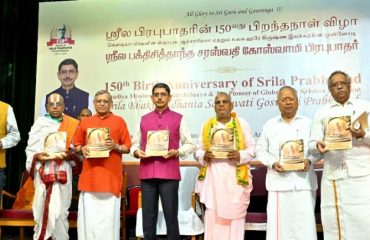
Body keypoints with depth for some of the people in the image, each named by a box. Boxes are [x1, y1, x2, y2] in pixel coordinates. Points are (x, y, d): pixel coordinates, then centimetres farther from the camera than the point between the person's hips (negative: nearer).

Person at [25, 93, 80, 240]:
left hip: (63, 171, 0)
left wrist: (70, 155, -13)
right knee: (43, 207, -1)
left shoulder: (72, 125, 7)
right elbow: (30, 148, 5)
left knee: (59, 209, -2)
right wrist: (38, 156, -14)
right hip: (43, 171, 0)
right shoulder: (39, 123, 7)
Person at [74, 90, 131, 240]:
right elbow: (77, 145, 18)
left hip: (111, 175, -2)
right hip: (90, 174, 2)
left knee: (109, 215, -2)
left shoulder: (119, 121, 5)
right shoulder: (85, 122, 13)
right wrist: (82, 149, -3)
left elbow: (127, 147, 5)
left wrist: (116, 147, -13)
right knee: (88, 216, 2)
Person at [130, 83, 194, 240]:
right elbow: (135, 143, 18)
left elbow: (189, 145, 6)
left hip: (169, 174, -2)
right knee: (148, 217, 6)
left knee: (171, 216, -1)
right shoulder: (144, 119, 14)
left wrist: (177, 152, -12)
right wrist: (136, 152, -4)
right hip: (147, 173, 3)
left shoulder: (178, 119, 6)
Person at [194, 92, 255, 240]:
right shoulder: (207, 125, 9)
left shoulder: (242, 124, 4)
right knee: (213, 218, 1)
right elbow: (198, 150, 9)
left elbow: (252, 149, 2)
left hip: (235, 178, -1)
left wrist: (240, 155, -16)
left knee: (234, 216, -1)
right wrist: (204, 155, -13)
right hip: (213, 178, 2)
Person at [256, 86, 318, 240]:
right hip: (278, 182, 1)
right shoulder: (269, 125, 9)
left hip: (304, 182, 0)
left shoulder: (308, 123, 8)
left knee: (305, 225, -3)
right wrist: (272, 163, -7)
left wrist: (310, 161, -11)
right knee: (279, 224, 0)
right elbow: (261, 150, 10)